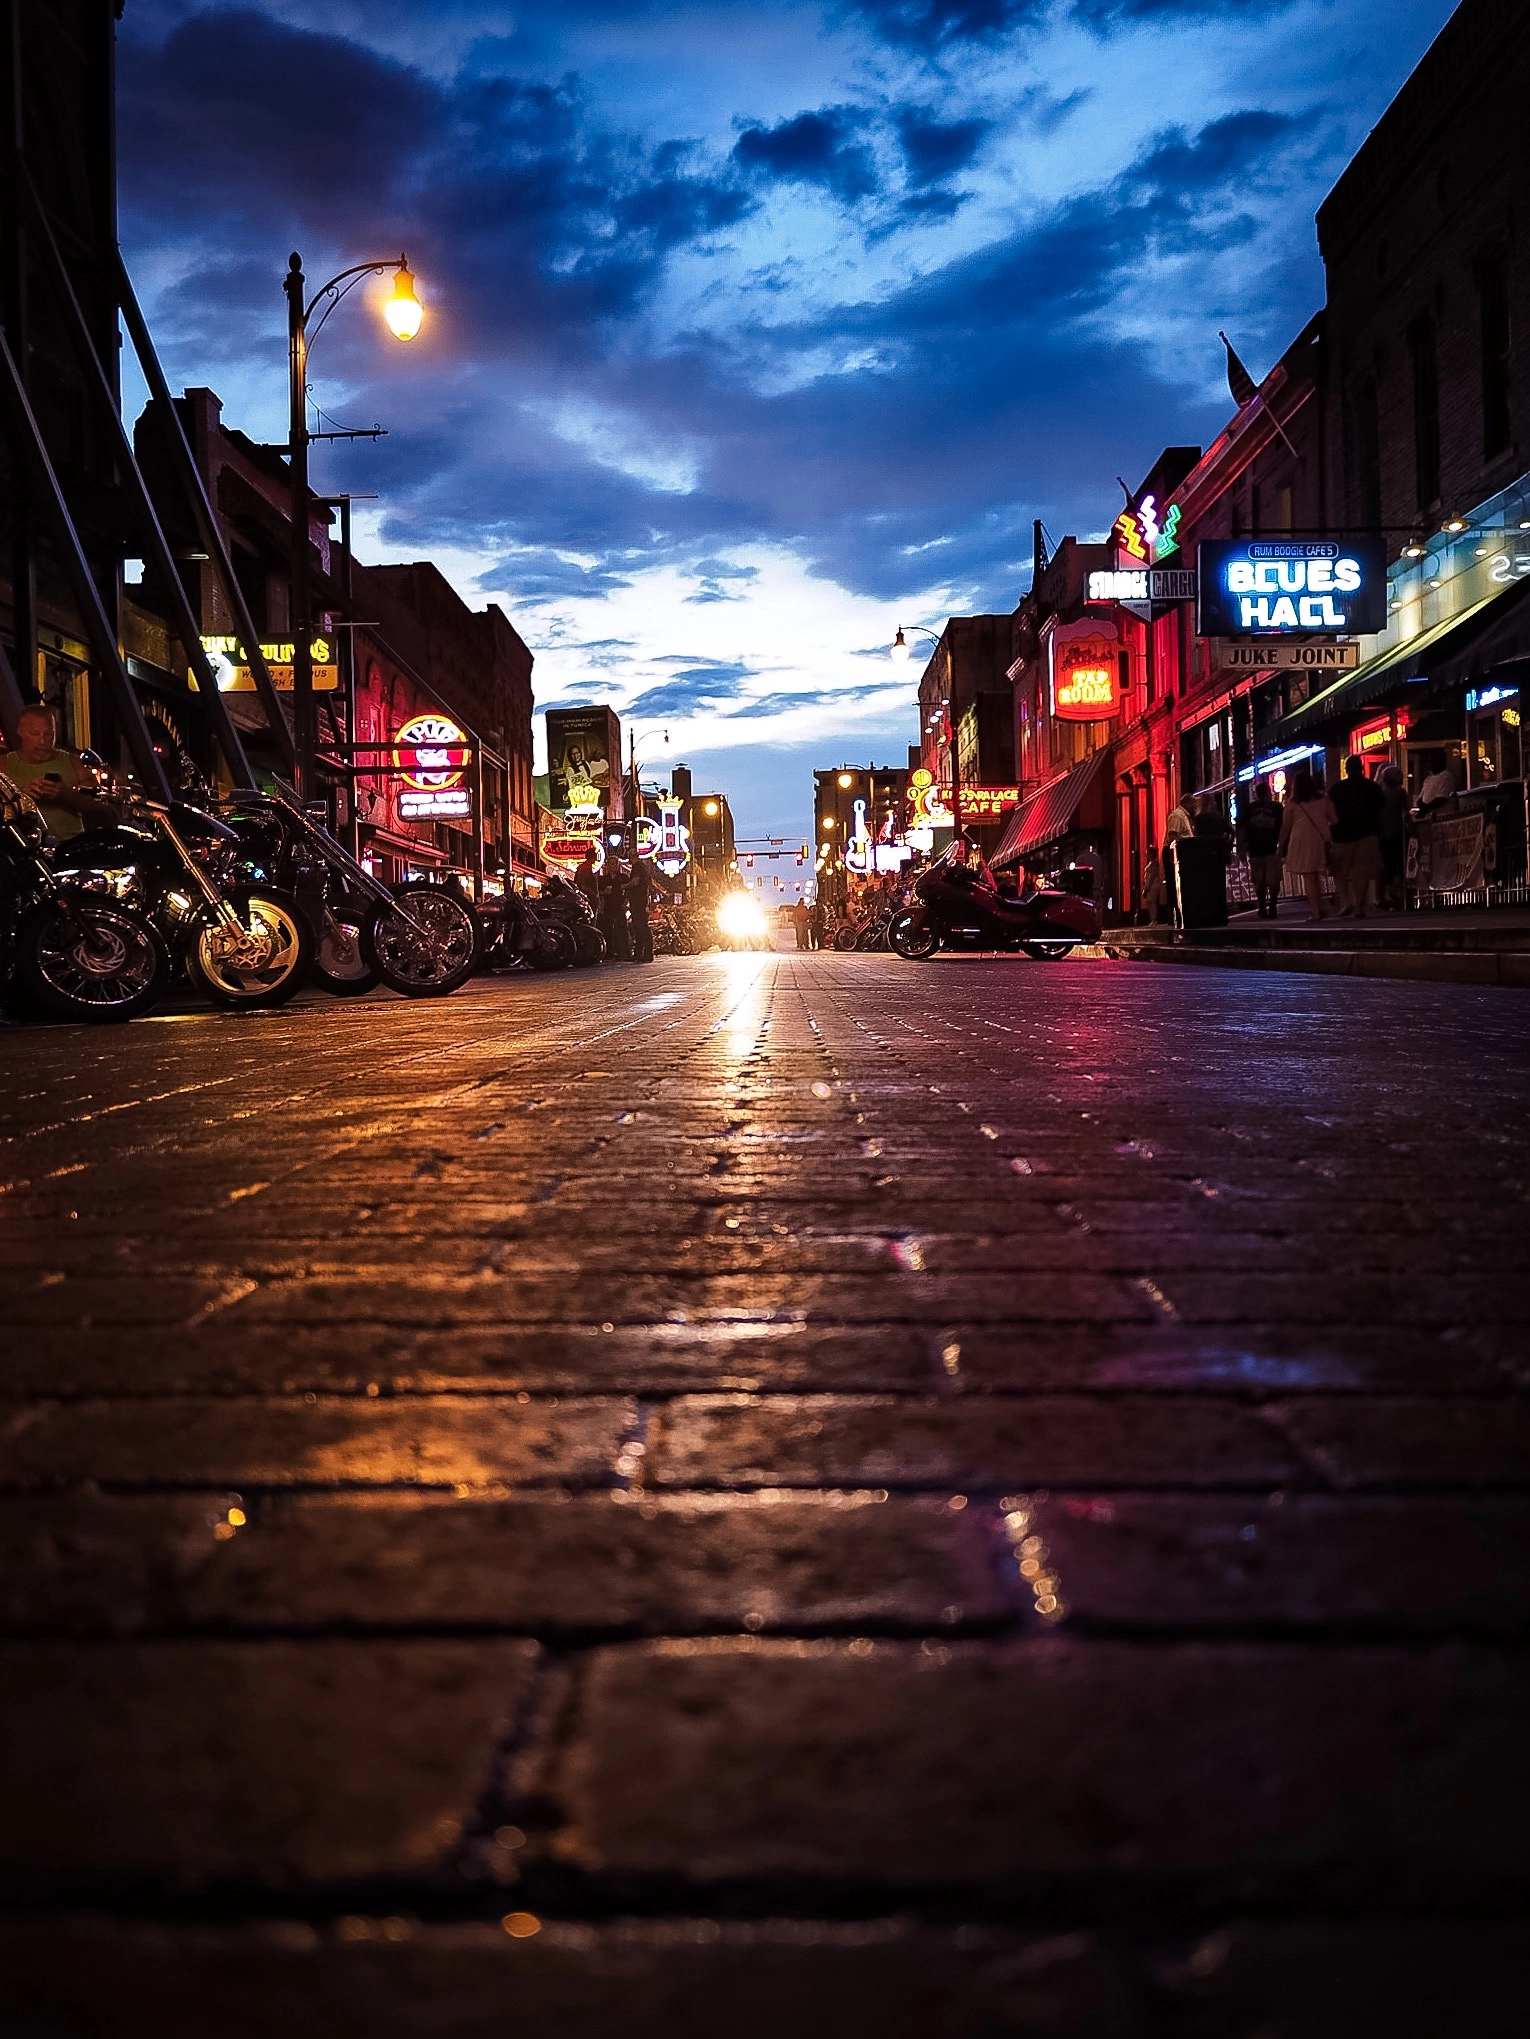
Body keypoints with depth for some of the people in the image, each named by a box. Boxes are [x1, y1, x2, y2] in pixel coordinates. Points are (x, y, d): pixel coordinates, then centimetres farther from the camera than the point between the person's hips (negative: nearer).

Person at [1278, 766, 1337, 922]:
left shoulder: (1292, 803, -2)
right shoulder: (1323, 798, 8)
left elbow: (1286, 826, -1)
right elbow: (1334, 819, 7)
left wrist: (1281, 845, 6)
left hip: (1302, 840, -4)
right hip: (1321, 840, 4)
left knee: (1308, 877, -2)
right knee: (1316, 876, 16)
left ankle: (1316, 911, -7)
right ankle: (1318, 907, 14)